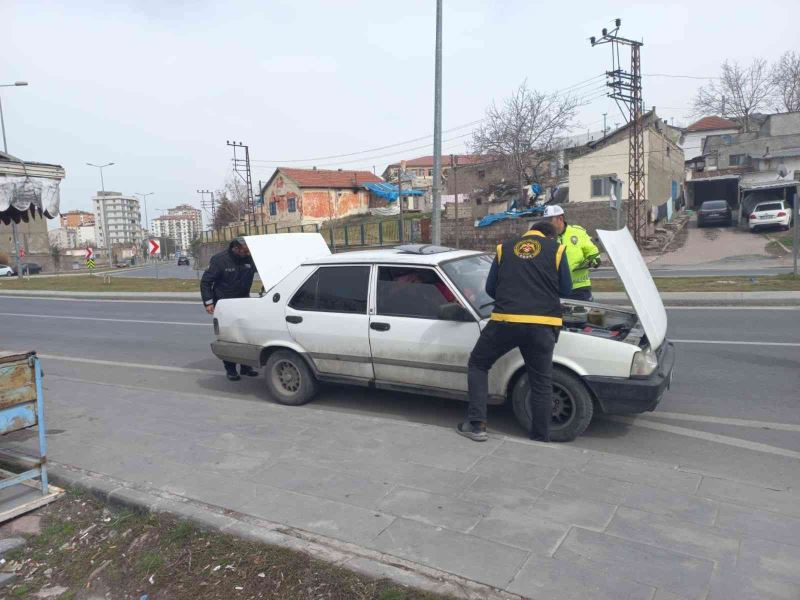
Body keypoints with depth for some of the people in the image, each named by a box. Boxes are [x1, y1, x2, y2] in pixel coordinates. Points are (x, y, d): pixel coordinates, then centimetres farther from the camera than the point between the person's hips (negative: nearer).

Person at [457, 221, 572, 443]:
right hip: (542, 325, 0)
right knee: (541, 382, 12)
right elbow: (566, 289, 15)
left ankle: (476, 424, 9)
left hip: (505, 320, 0)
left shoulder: (505, 248, 18)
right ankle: (541, 437, 18)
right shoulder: (556, 249, 13)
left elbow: (490, 288, 19)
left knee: (477, 364, 17)